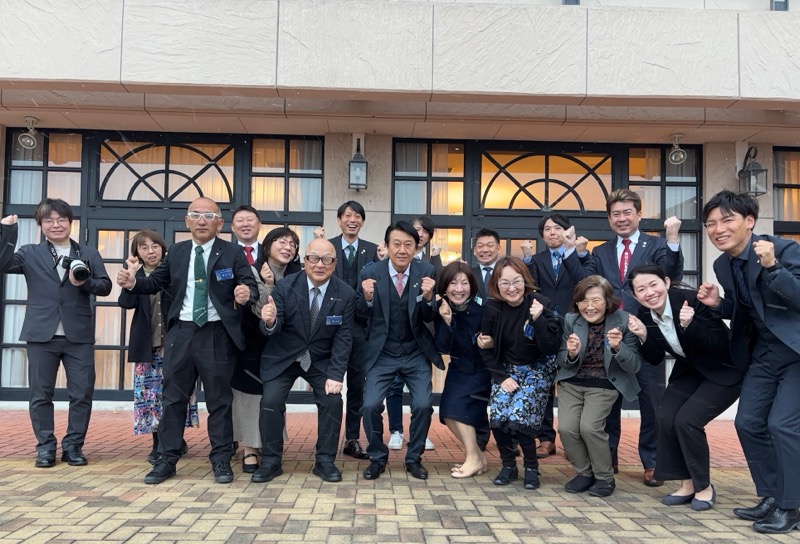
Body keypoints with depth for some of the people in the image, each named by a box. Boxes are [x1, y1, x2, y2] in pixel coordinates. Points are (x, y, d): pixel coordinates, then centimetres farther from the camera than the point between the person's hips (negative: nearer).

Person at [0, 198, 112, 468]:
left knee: (82, 393, 1)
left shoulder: (89, 254, 10)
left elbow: (105, 286, 5)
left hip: (79, 335, 0)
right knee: (41, 394, 5)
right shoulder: (30, 253, 9)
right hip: (42, 334, 0)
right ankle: (45, 446, 16)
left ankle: (73, 445, 13)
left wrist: (85, 282, -14)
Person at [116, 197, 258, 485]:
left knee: (219, 399, 5)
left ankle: (221, 460, 16)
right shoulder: (176, 252, 11)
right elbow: (156, 282, 15)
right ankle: (167, 460, 19)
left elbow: (251, 287, -8)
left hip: (217, 335, -3)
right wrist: (134, 282, -5)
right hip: (181, 332, 4)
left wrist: (246, 293, -31)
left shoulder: (233, 253, -1)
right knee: (173, 397, 9)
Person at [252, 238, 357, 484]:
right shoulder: (285, 286, -15)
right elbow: (274, 328, -17)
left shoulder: (346, 294, -13)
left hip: (322, 361, 1)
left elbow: (343, 339, -11)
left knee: (332, 401, -13)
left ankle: (325, 461, 4)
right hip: (283, 357, 0)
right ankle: (270, 461, 4)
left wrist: (336, 375, -19)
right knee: (270, 402, -13)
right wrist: (270, 321, -43)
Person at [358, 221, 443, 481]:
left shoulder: (426, 271, -7)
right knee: (370, 405, -11)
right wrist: (367, 298, -24)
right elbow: (361, 317, -3)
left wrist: (427, 298, -26)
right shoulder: (370, 273, -11)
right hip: (382, 354, -1)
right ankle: (378, 458, 15)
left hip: (416, 353, 1)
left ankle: (413, 458, 16)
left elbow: (430, 318, -6)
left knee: (423, 406, -9)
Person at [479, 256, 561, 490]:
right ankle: (508, 465, 10)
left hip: (538, 370, -2)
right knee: (498, 417, -17)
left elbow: (552, 348, -20)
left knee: (519, 416, -21)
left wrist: (538, 320, -33)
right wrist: (501, 377, -10)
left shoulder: (541, 304, -17)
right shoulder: (492, 307, -9)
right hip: (506, 369, 3)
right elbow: (487, 349, -1)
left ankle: (531, 466, 5)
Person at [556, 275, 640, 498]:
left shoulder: (624, 321, -13)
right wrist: (571, 353, -22)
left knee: (589, 427, -21)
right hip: (571, 382, 3)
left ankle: (605, 477, 5)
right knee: (566, 428, -14)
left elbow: (634, 366, -12)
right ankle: (584, 473, 14)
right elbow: (563, 362, 1)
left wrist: (618, 348, -32)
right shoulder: (571, 320, -5)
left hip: (604, 385, -3)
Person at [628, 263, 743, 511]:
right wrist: (643, 337, -20)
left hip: (723, 371, -6)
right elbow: (655, 359, -1)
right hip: (689, 371, 6)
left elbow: (721, 344, -25)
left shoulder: (692, 300, -26)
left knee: (687, 420, -18)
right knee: (666, 419, -12)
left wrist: (691, 325, -39)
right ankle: (686, 484, 6)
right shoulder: (644, 314, -8)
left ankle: (704, 486, 3)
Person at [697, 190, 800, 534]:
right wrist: (718, 304, -7)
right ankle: (771, 497, 22)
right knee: (748, 422, 7)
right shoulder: (723, 265, 3)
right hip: (764, 353, 8)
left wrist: (772, 267, -39)